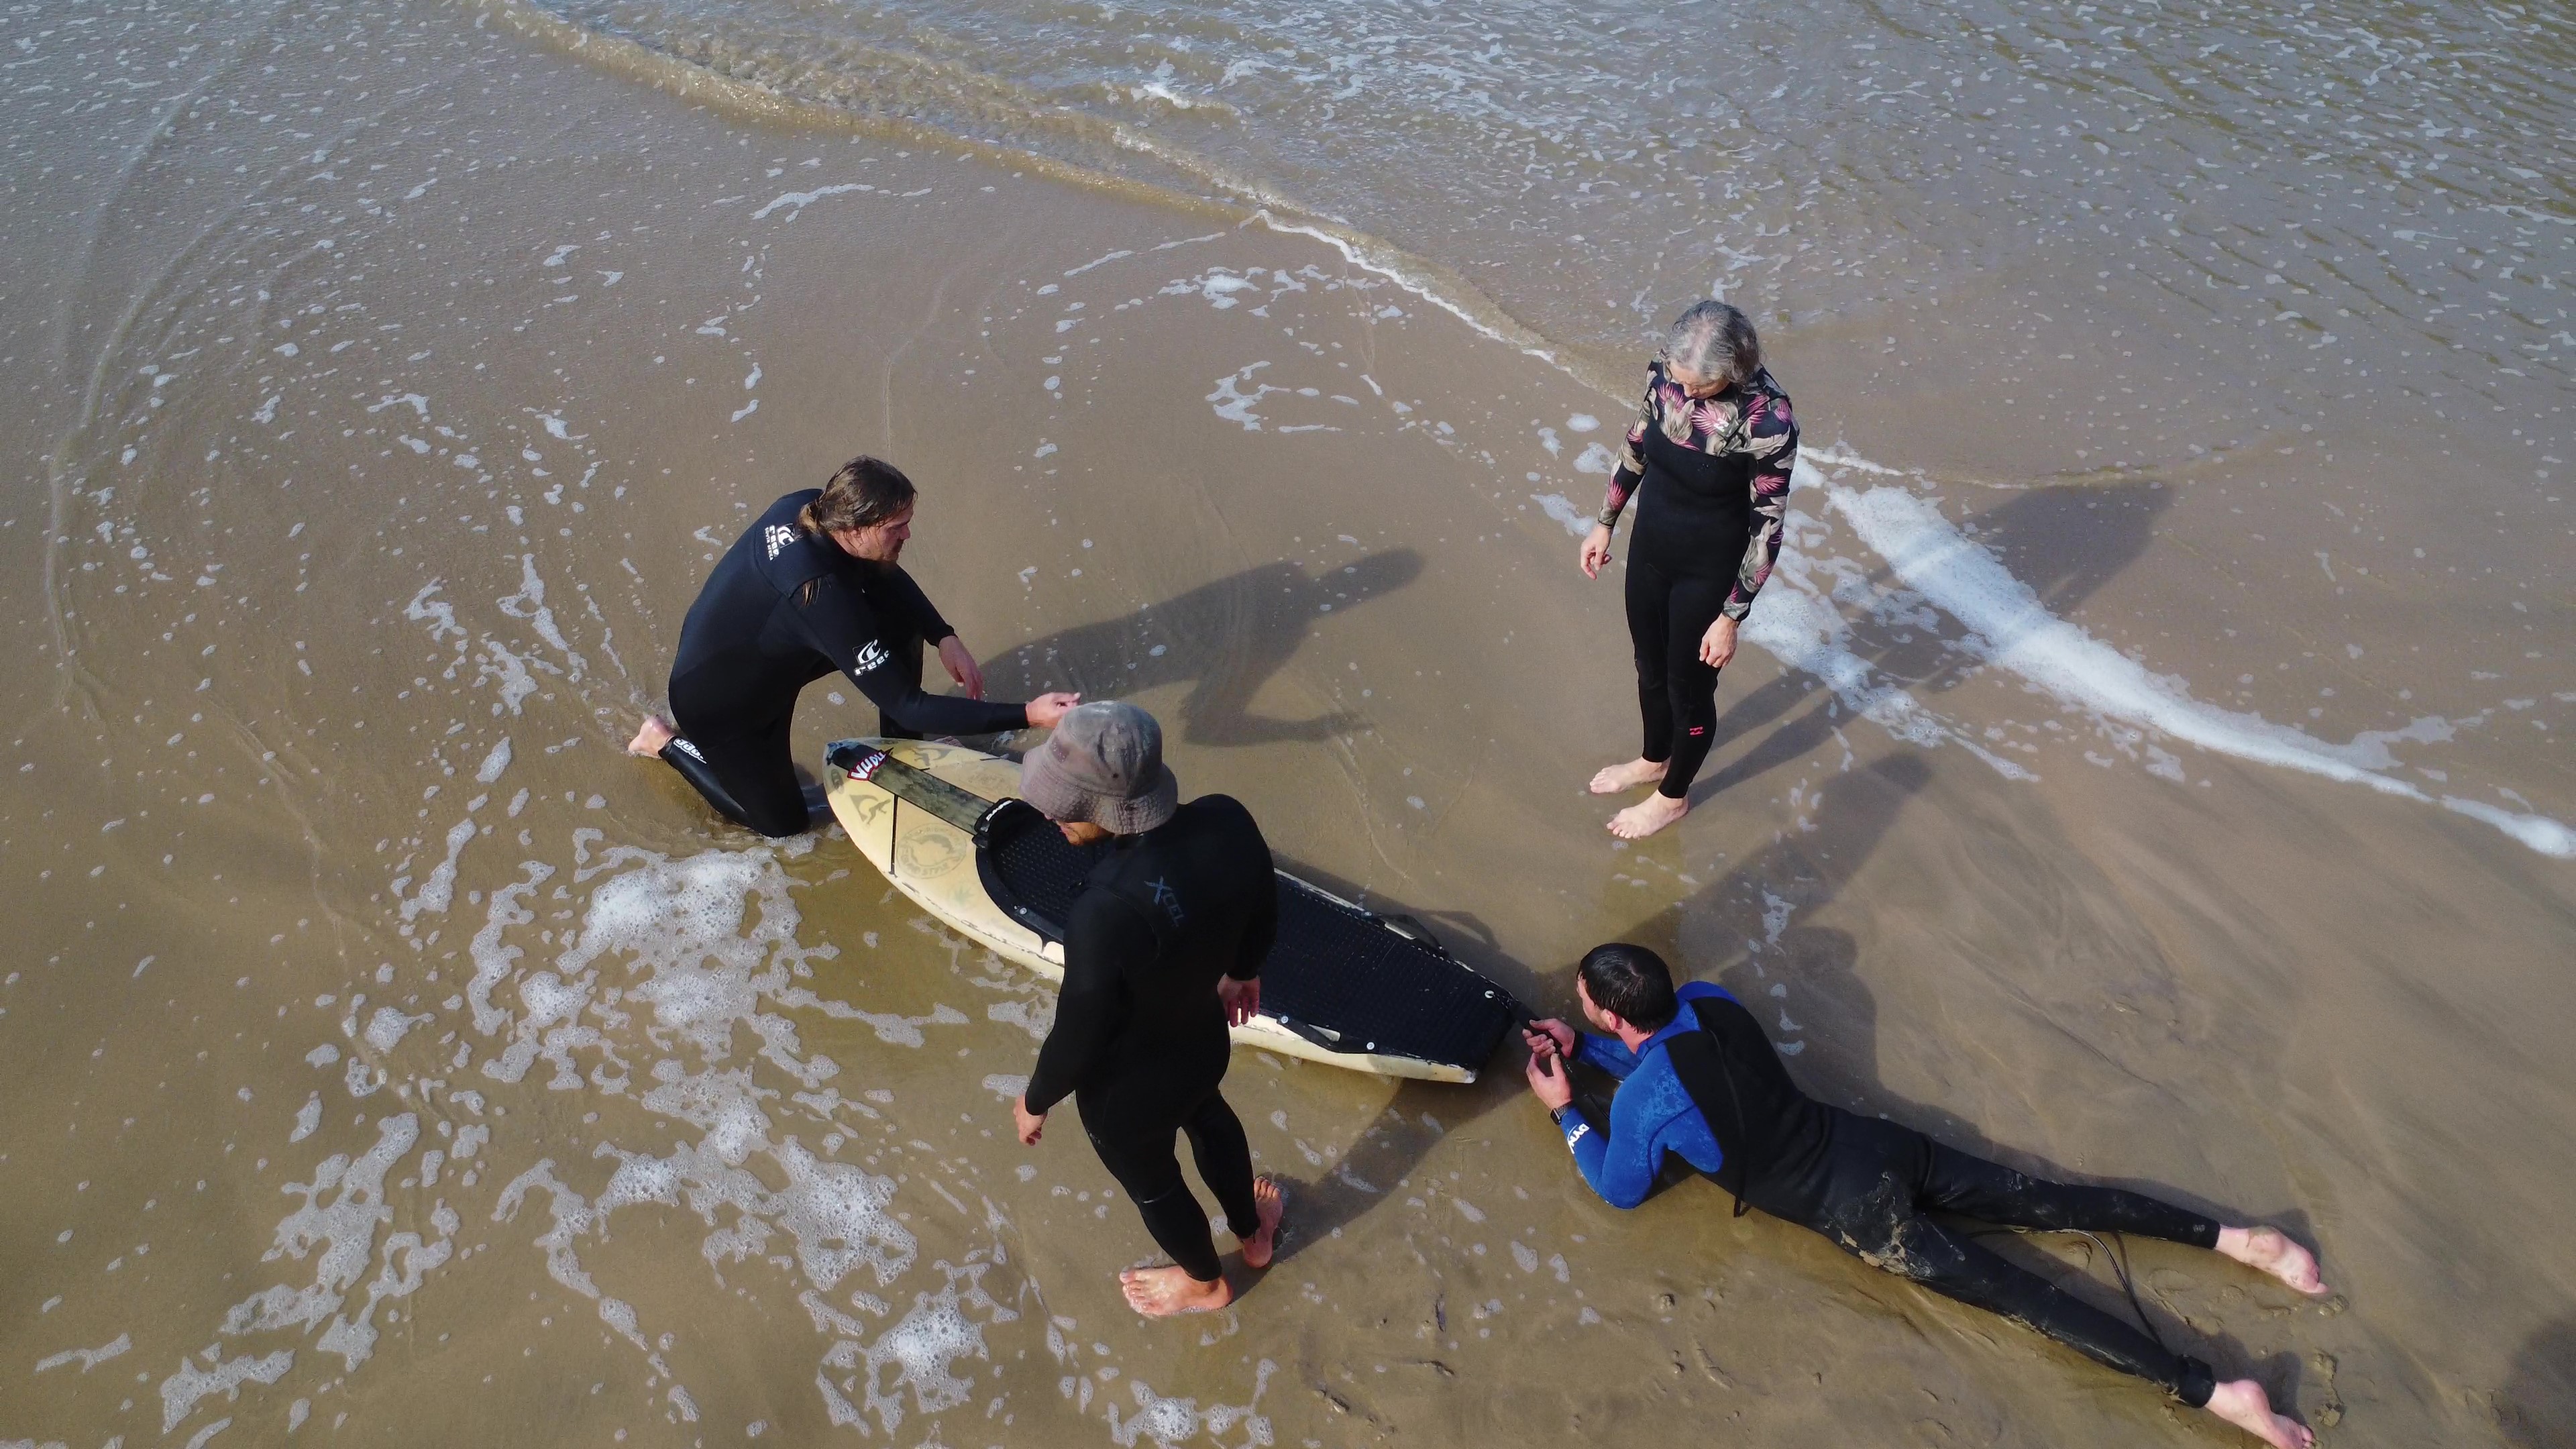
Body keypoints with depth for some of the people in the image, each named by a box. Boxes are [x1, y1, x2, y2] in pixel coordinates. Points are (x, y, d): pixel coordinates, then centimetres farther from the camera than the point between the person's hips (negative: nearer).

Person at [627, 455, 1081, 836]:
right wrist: (1027, 715, -41)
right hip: (716, 704, -7)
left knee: (901, 618, -8)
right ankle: (669, 741, 22)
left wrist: (945, 639, -15)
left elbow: (887, 577, -1)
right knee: (784, 821, 12)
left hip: (763, 656, 7)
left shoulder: (807, 507, -20)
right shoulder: (822, 595, -41)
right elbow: (907, 706, -37)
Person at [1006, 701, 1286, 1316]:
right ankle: (1254, 1235, 69)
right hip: (1204, 1040, 6)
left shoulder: (1108, 910, -43)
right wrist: (1243, 970, 18)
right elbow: (1264, 914, -4)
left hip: (1127, 1096, -5)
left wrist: (1035, 1101, -5)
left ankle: (1205, 1283, 62)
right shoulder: (1228, 821, -25)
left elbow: (1078, 1037, -26)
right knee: (1208, 1118, 39)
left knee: (1151, 1182, 29)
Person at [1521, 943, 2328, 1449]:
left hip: (1856, 1216, -6)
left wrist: (1564, 1110, 3)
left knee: (2016, 1293, -2)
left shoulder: (1641, 1102, -22)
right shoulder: (1706, 1001, -1)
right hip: (1874, 1145, 6)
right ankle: (2234, 1239, 14)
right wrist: (1579, 1047, 15)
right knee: (2043, 1203, 13)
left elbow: (1621, 1190, -2)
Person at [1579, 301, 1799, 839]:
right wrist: (1605, 522, 11)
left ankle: (1673, 796, 42)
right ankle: (1654, 760, 54)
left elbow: (1766, 528, -21)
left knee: (1689, 685, 15)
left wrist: (1731, 617, -16)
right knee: (1649, 664, 26)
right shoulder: (1666, 372, -15)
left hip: (1708, 568, -6)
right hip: (1649, 545, 6)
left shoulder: (1768, 421, -31)